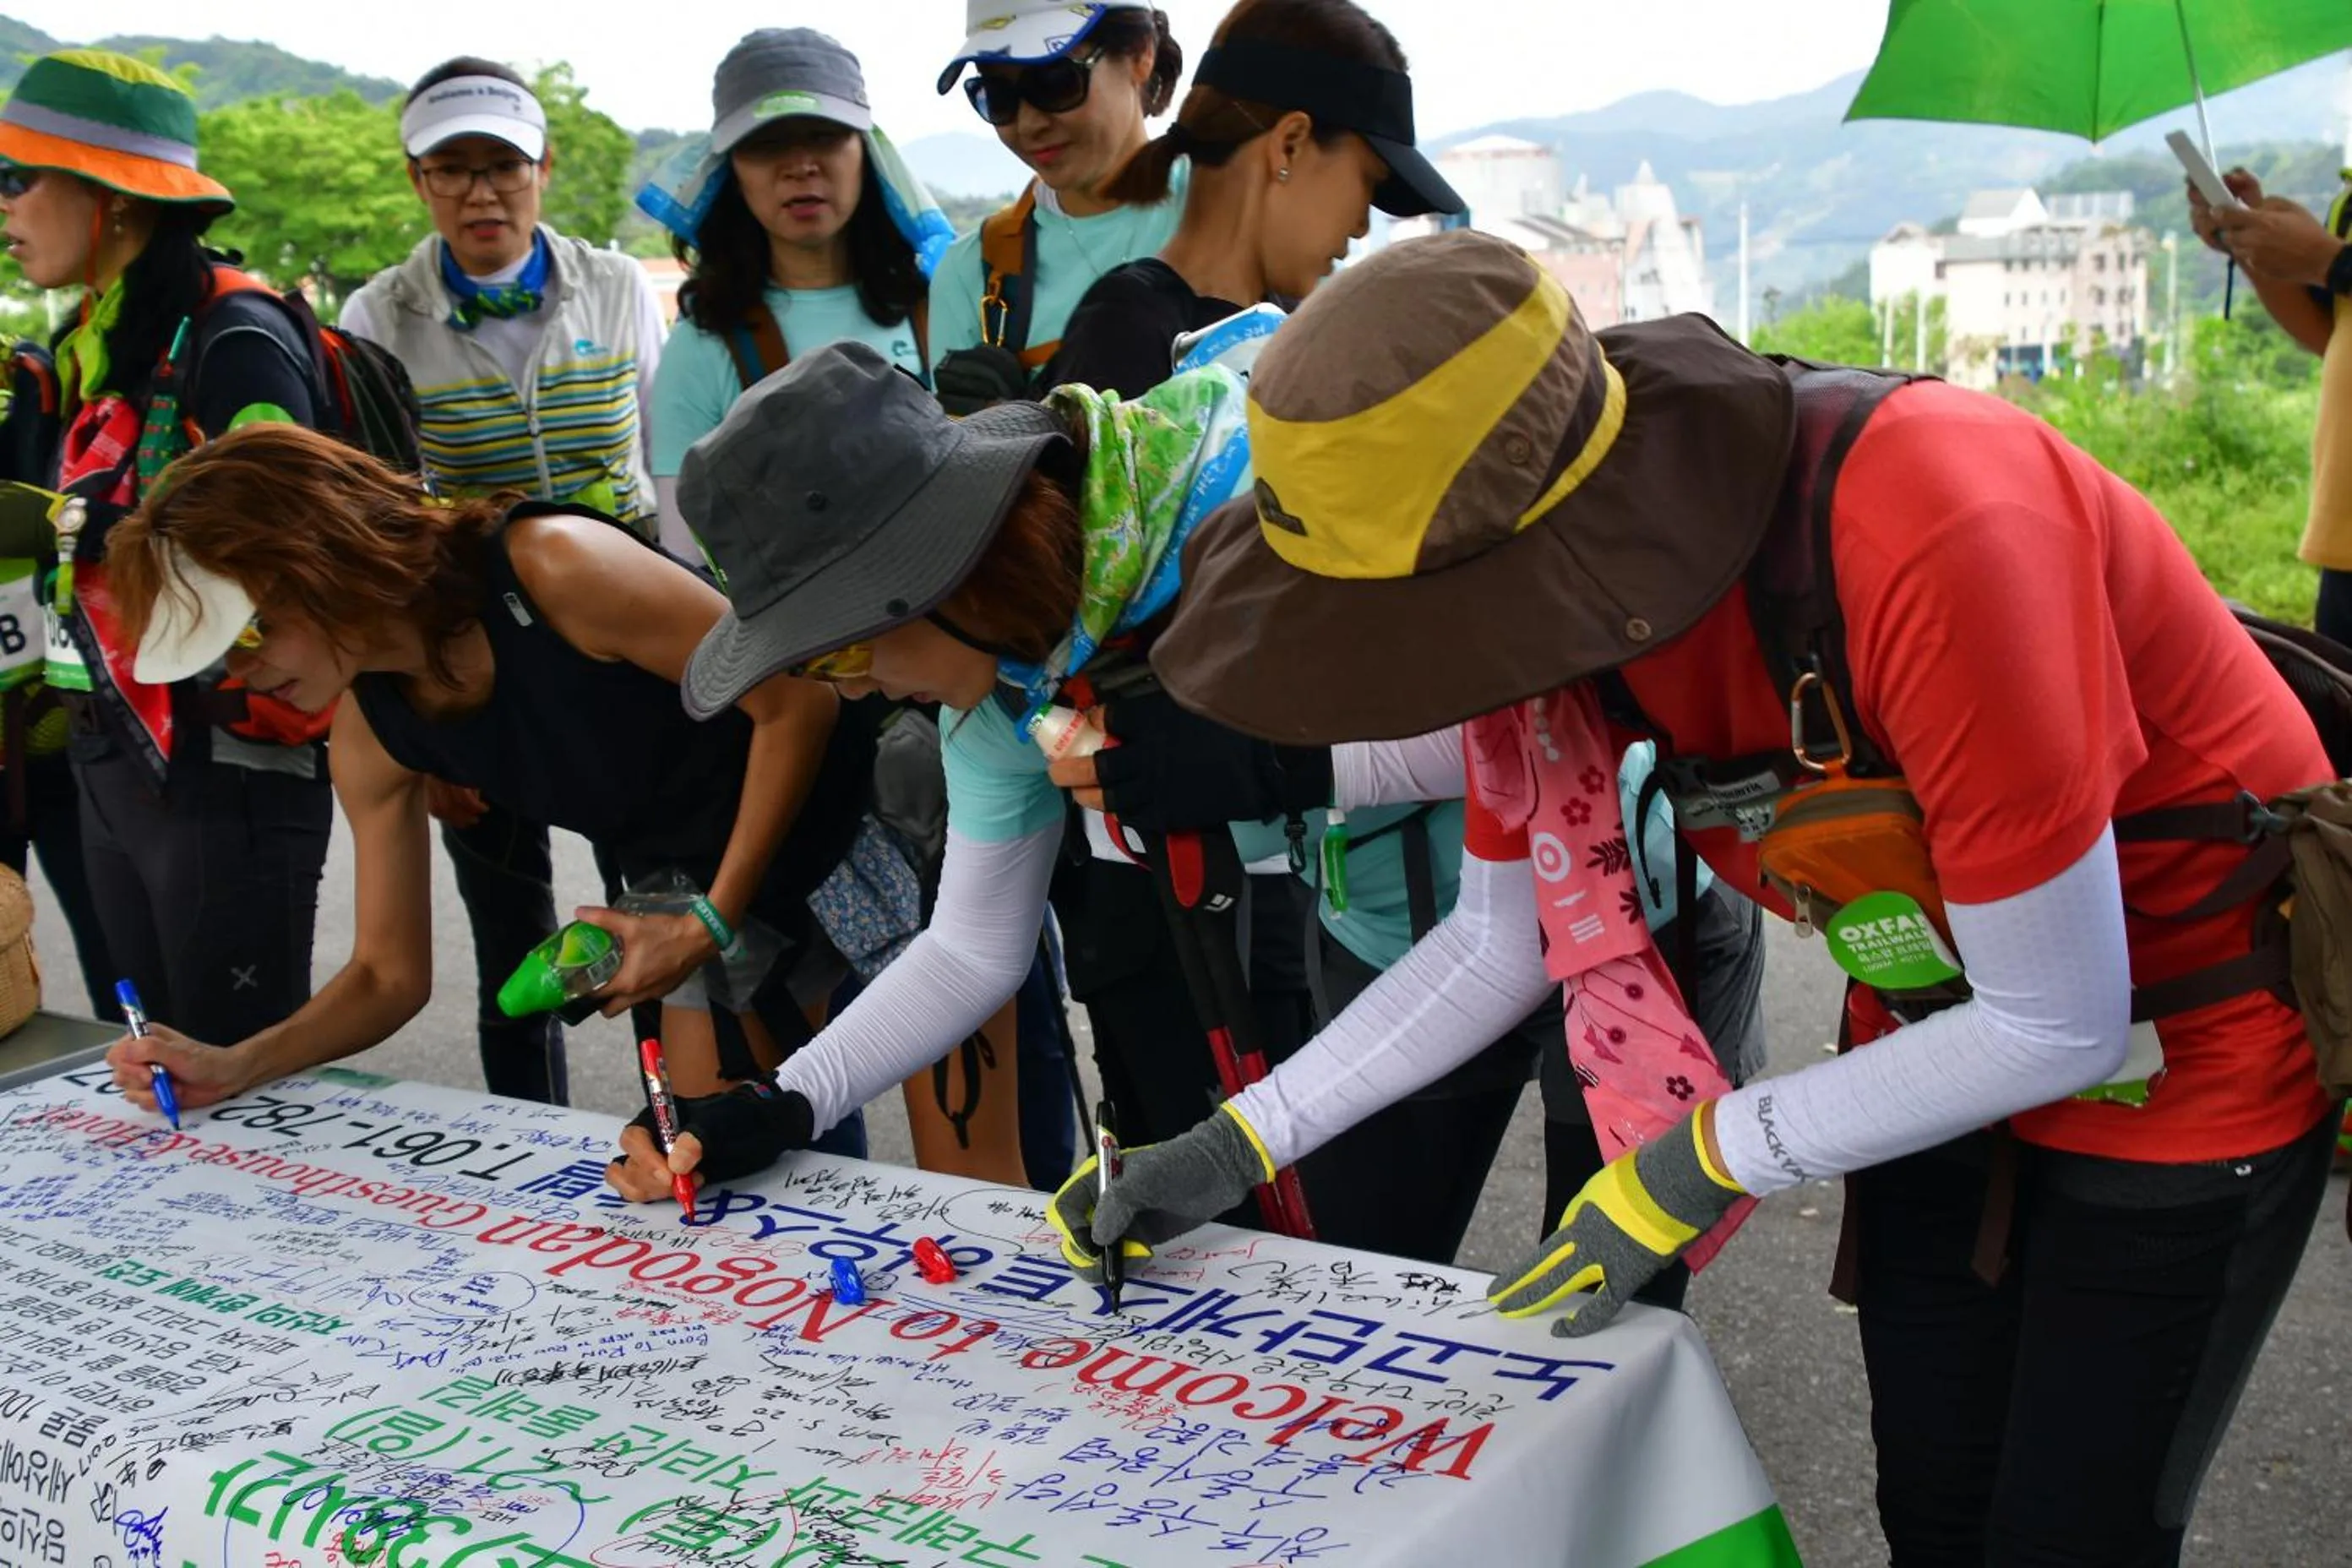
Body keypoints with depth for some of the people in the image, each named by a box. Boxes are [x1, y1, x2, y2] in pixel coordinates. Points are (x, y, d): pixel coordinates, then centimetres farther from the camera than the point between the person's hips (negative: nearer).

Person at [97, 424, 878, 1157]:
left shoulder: (553, 566, -27)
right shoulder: (372, 735, -5)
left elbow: (798, 699, -23)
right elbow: (389, 973, 4)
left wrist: (710, 923, -22)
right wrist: (233, 1068, -12)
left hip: (850, 815, -6)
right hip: (699, 887, 6)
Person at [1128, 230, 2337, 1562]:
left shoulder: (1932, 536, -38)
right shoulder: (1559, 588, -17)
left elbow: (2060, 1026, -27)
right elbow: (1502, 942, -1)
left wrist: (1710, 1160, -21)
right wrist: (1243, 1141, -7)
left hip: (2183, 1040, -5)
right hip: (1945, 1038, 6)